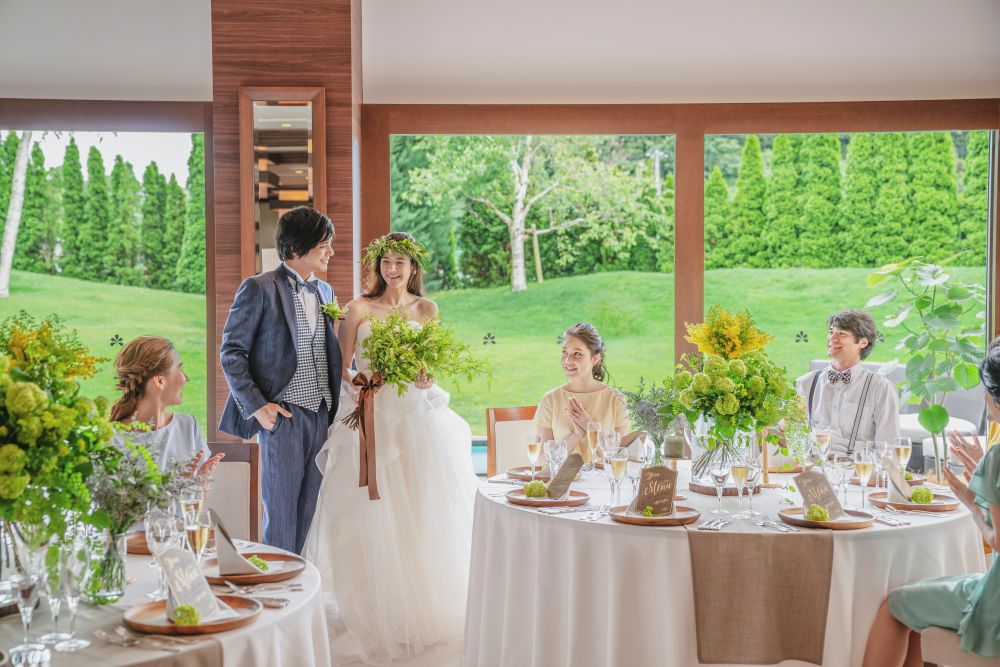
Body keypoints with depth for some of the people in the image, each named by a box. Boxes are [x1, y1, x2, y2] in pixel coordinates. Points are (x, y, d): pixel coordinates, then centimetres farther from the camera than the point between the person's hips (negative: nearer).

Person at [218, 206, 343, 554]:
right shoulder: (259, 288, -5)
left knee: (310, 516, 9)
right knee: (281, 514, 1)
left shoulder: (325, 291, 15)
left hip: (322, 416, 6)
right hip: (283, 416, -6)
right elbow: (232, 353, -5)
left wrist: (337, 404, 9)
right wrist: (256, 406, -12)